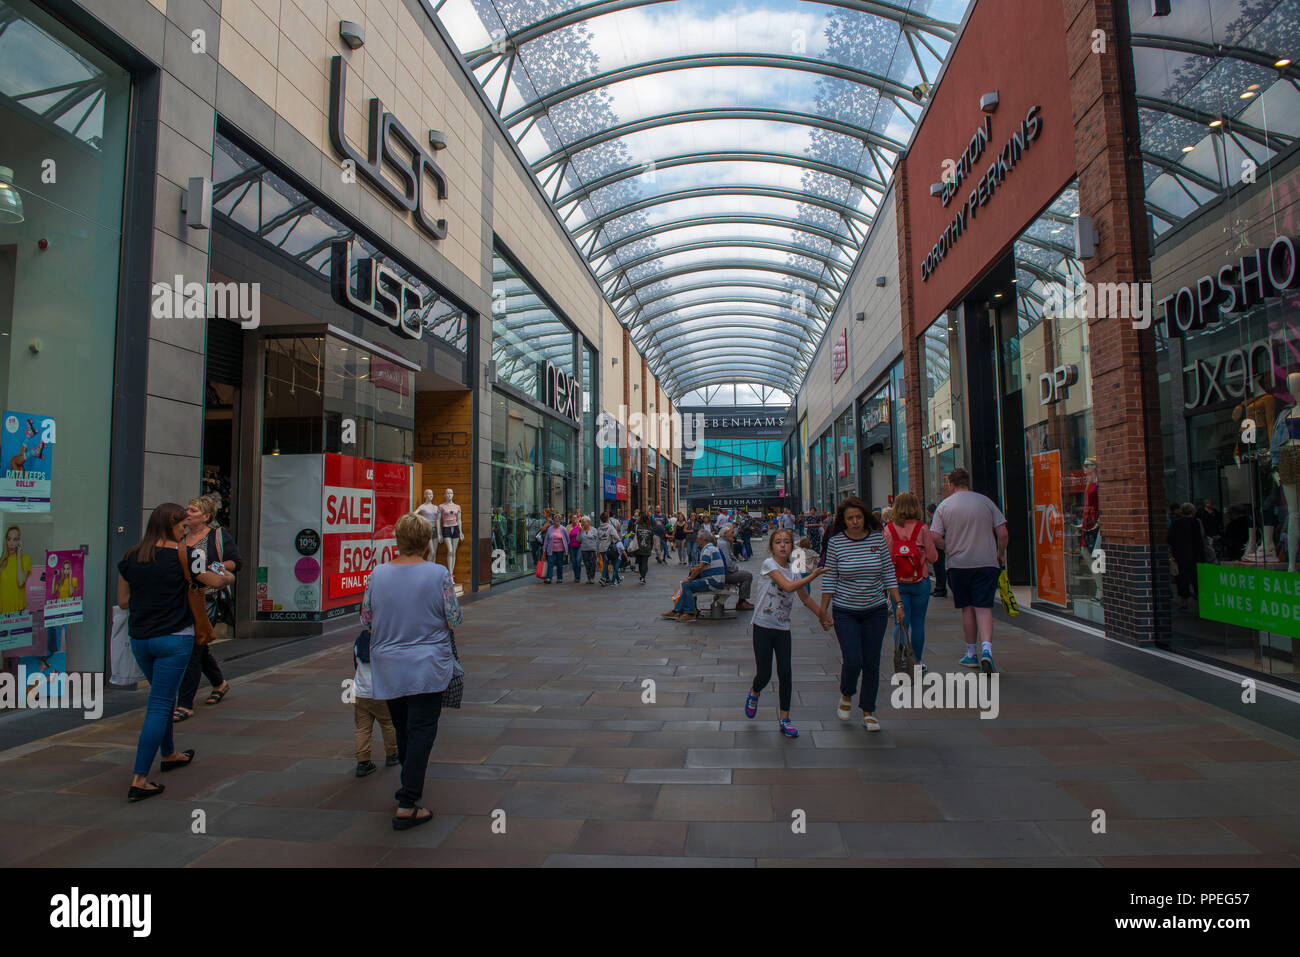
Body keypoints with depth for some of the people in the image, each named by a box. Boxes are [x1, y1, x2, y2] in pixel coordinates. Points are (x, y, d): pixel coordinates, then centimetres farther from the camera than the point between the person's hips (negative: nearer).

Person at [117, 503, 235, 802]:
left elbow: (122, 601, 11)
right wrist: (229, 577, 21)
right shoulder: (183, 554, -10)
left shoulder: (131, 556, 5)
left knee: (162, 696, 24)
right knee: (160, 704, -2)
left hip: (139, 639, 6)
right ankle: (139, 780, -3)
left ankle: (169, 754, 41)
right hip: (173, 639, -6)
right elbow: (215, 581, 0)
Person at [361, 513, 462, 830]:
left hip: (387, 668, 4)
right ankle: (406, 807, -1)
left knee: (403, 730, 20)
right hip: (428, 667, -4)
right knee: (422, 732, 2)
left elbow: (366, 619, 6)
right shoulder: (438, 573, -13)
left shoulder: (378, 574, -3)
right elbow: (454, 619, -8)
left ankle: (409, 786, 39)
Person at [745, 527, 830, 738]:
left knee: (785, 672, 0)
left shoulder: (793, 572, 7)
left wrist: (822, 615, 18)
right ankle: (754, 693, 35)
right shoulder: (769, 564, -11)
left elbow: (805, 598, 18)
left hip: (783, 628, 4)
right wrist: (813, 575, -18)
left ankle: (784, 718, 13)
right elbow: (788, 587, -22)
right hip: (763, 626, -4)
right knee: (764, 674, 0)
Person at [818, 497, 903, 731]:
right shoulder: (835, 542, -7)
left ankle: (868, 712, 21)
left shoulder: (878, 538, -3)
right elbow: (829, 578, -2)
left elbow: (888, 573, 4)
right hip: (845, 612, -2)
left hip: (875, 610, 2)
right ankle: (846, 695, 25)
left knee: (872, 663, 5)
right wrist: (823, 610, -1)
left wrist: (898, 603, 1)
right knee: (853, 661, -7)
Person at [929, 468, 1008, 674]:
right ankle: (986, 649, -21)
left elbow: (935, 537, -6)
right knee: (984, 608, -2)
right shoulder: (985, 501, 2)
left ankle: (972, 654, 21)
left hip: (958, 564, 0)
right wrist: (1000, 555, 14)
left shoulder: (944, 506, 0)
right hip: (987, 563, 0)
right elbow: (1002, 533, -1)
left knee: (967, 608, 12)